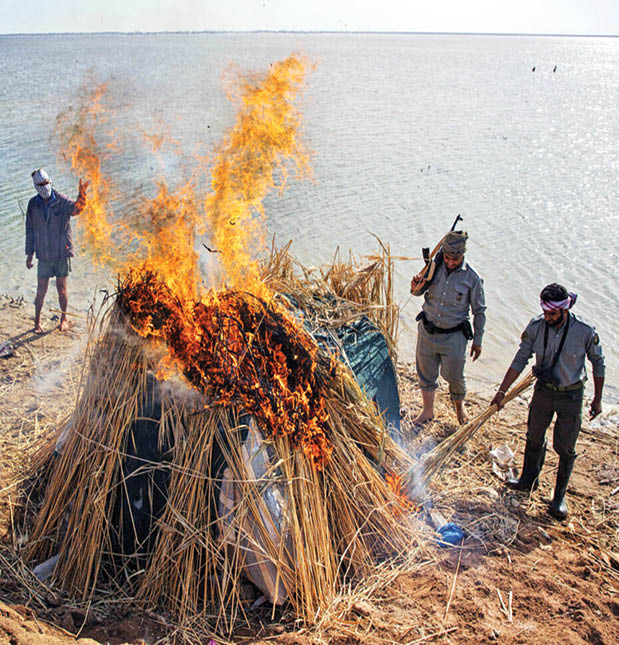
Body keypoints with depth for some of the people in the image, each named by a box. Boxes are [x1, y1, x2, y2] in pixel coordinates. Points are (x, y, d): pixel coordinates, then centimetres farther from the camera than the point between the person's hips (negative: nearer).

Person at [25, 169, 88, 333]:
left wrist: (81, 195, -50)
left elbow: (76, 208, -29)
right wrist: (29, 253, 6)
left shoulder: (61, 201, -6)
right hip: (43, 255, 2)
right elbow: (30, 230, 8)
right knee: (41, 290, 3)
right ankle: (37, 322, 18)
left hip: (62, 253, -1)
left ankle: (64, 319, 24)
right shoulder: (33, 204, 2)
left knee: (62, 288, 7)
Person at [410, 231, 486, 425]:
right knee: (426, 373, 14)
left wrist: (477, 340, 1)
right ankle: (428, 411, 35)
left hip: (454, 336, -2)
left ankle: (459, 405, 41)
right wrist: (416, 287, -17)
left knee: (454, 376, 9)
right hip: (427, 331, 3)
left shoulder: (472, 278, -12)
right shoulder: (434, 267, -6)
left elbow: (479, 312, -2)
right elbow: (418, 292, 7)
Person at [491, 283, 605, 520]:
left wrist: (597, 399, 2)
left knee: (565, 448, 4)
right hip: (543, 392, 3)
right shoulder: (535, 327, -14)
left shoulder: (585, 331, -19)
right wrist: (502, 391, -5)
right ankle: (529, 480, 40)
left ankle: (559, 496, 22)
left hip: (571, 396, -3)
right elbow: (520, 361, -5)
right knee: (534, 439, 17)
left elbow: (598, 364, -3)